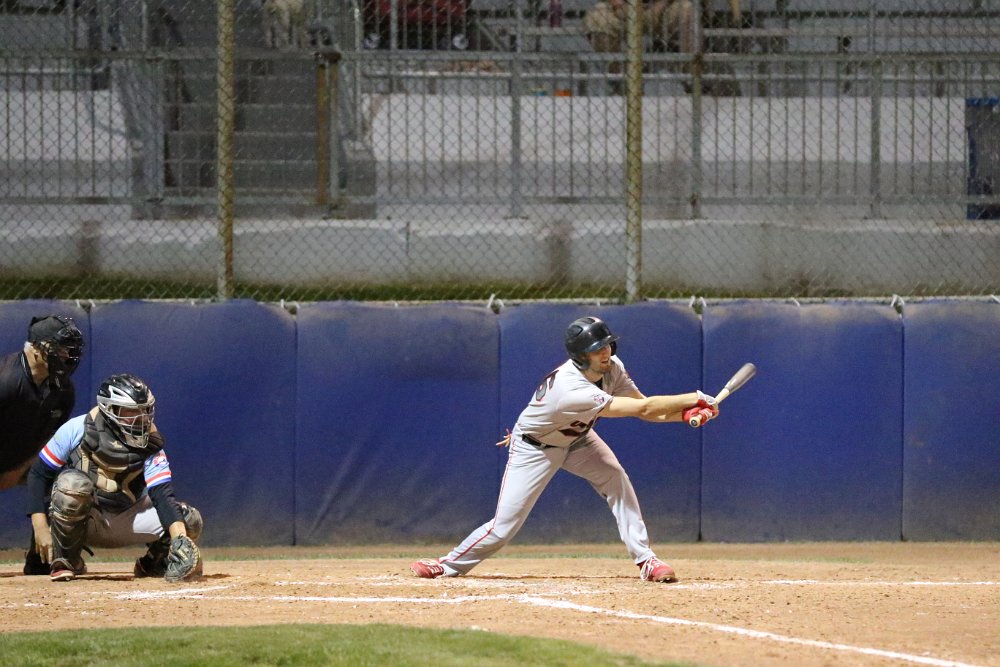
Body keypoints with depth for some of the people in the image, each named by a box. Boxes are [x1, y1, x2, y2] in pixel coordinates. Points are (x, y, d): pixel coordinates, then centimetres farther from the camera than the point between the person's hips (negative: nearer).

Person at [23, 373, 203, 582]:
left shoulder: (150, 445, -11)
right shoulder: (77, 430, -15)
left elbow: (163, 495, -22)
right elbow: (38, 475, -9)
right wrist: (40, 529, -18)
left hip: (126, 521, 2)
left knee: (190, 521, -18)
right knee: (73, 482, -36)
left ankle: (152, 563, 13)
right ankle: (64, 562, -16)